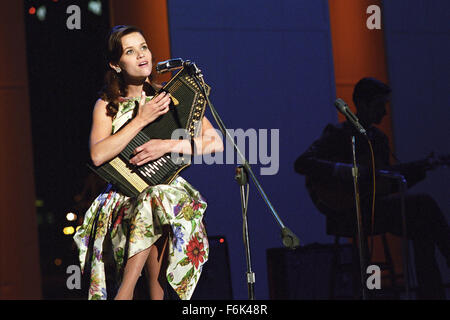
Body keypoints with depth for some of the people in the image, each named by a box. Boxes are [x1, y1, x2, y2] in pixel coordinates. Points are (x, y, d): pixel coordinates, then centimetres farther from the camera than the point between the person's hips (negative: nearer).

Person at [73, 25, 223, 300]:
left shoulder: (172, 96, 5)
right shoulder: (107, 106, 6)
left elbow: (215, 143, -3)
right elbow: (98, 155, -12)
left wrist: (169, 145, -18)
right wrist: (141, 120, -17)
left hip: (170, 188, 0)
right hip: (124, 196, 0)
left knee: (157, 199, -34)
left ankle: (124, 293, -28)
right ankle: (156, 297, -25)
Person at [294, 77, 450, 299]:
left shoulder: (379, 138, 20)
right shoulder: (338, 134, -2)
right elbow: (301, 164, -17)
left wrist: (419, 169, 8)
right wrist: (348, 171, -24)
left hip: (376, 210, 7)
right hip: (346, 213, -7)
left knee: (422, 228, -22)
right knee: (424, 203, -23)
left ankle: (431, 294, -21)